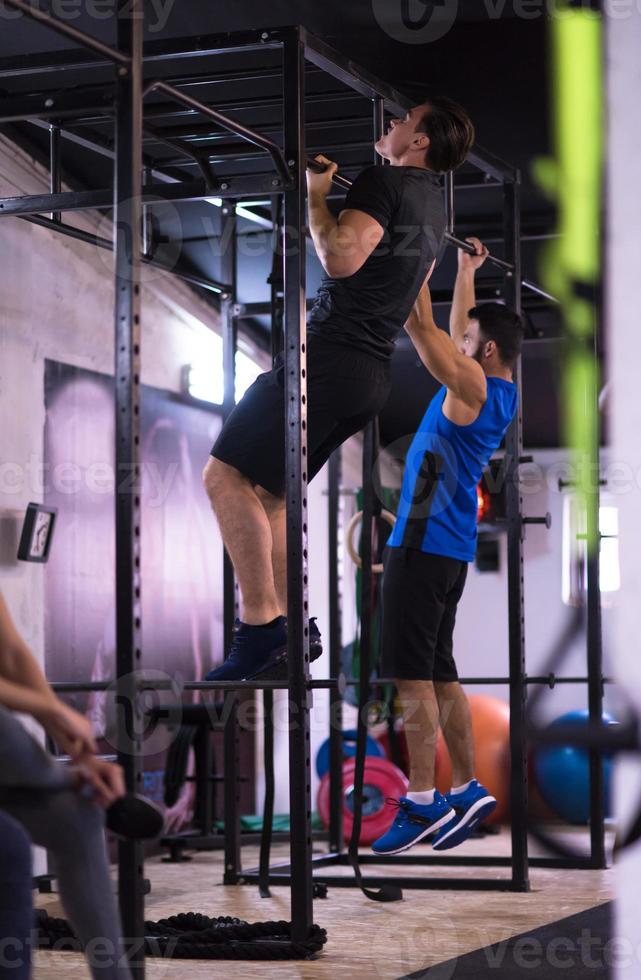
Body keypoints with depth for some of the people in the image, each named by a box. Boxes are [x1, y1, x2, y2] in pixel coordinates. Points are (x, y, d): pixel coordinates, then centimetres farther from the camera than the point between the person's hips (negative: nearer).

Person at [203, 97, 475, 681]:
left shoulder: (385, 181, -8)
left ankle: (261, 628, -20)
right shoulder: (432, 206, 21)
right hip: (370, 376, 10)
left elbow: (341, 258, -23)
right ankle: (293, 628, 11)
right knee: (265, 493, 16)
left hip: (330, 358, -10)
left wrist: (314, 197, -10)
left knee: (227, 476, -15)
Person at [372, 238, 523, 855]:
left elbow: (421, 324, -17)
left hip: (424, 543, -10)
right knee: (437, 674, 13)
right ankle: (466, 792, 15)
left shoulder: (475, 388, -13)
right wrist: (466, 269, 35)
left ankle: (422, 804, -10)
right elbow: (454, 326, 28)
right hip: (445, 545, 10)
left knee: (412, 676, -10)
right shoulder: (501, 392, 12)